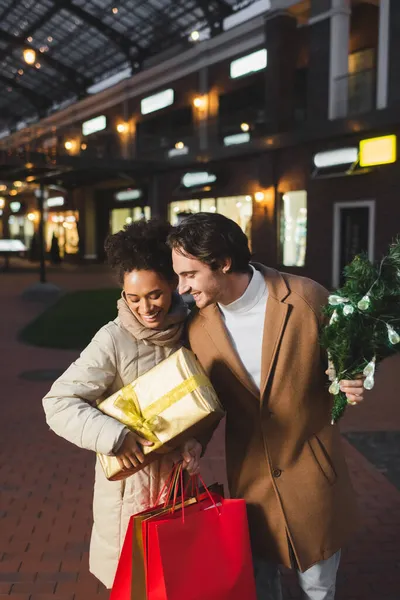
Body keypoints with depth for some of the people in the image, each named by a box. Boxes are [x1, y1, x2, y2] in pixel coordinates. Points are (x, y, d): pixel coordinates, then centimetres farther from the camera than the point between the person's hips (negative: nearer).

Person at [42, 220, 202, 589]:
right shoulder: (114, 341, -19)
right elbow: (59, 403, -20)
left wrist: (194, 442, -8)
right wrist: (115, 438, -30)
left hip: (179, 475, 4)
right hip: (131, 479, -4)